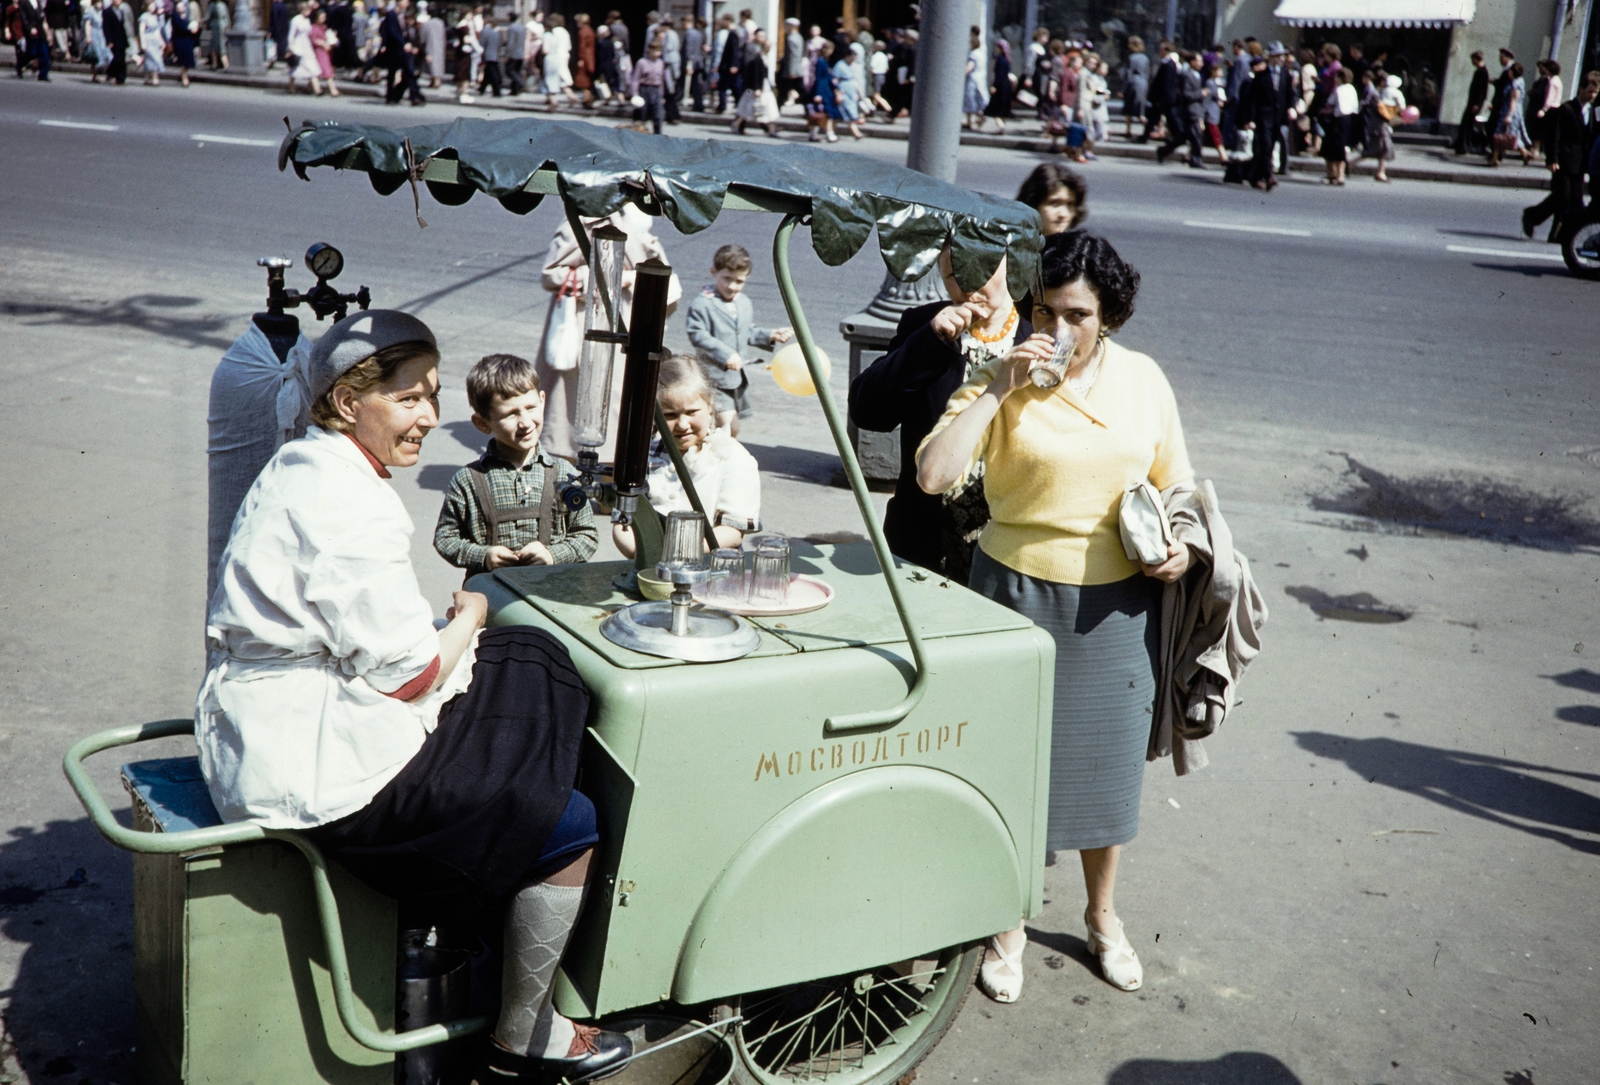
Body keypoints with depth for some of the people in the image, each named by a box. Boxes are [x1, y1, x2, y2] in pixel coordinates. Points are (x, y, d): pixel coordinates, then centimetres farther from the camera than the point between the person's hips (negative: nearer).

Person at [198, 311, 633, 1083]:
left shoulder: (302, 467, 11)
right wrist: (468, 619, -2)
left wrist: (448, 630, 7)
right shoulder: (352, 510, -23)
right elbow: (408, 676, -20)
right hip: (318, 778, -11)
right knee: (567, 829, -5)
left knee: (532, 666, 19)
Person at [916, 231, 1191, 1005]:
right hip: (1020, 591, -3)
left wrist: (1180, 542, -5)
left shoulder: (1143, 378, 3)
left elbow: (1173, 478, 14)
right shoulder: (999, 378, -8)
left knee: (1107, 759, 14)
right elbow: (934, 474, -21)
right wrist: (998, 387, -22)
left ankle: (1103, 916, 36)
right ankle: (1008, 926, 26)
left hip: (1117, 600, 3)